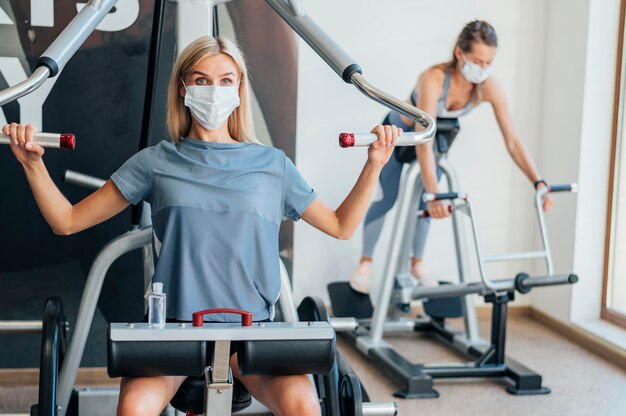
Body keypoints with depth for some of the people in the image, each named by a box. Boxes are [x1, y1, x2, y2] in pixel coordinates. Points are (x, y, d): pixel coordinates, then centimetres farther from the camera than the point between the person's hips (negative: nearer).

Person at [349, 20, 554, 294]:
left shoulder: (489, 88, -29)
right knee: (388, 198, -7)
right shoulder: (434, 79, -42)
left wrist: (539, 183, -37)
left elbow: (512, 141, -27)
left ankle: (417, 262, 25)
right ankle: (365, 263, 9)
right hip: (399, 134, -4)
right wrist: (435, 195, -58)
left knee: (424, 202, 6)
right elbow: (423, 143, -49)